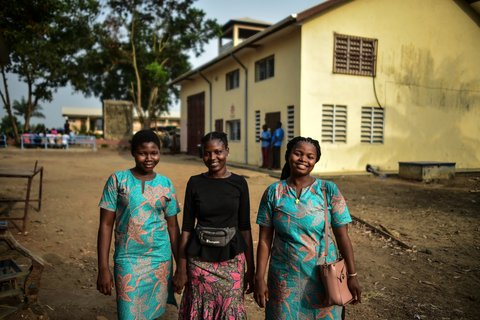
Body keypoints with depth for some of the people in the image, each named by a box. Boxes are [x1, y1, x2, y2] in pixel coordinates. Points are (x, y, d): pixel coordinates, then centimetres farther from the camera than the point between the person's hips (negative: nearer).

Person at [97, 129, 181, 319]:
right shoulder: (118, 180, -5)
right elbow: (106, 225, -5)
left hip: (160, 259, 2)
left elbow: (172, 226, 6)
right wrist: (103, 268, -8)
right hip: (128, 260, -2)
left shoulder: (165, 184, 1)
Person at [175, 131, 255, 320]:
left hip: (232, 261, 0)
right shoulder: (195, 183, -3)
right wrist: (181, 270, 0)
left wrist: (251, 269, 2)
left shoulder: (239, 183, -3)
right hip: (200, 261, 0)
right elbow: (187, 227, 0)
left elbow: (245, 227, 1)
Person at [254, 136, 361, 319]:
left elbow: (342, 237, -5)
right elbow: (264, 240, -4)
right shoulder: (273, 193, -5)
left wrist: (352, 275, -5)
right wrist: (259, 279, -6)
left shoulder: (329, 190, -7)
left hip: (323, 275, 0)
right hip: (285, 278, 1)